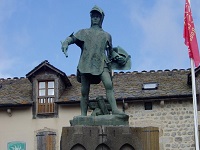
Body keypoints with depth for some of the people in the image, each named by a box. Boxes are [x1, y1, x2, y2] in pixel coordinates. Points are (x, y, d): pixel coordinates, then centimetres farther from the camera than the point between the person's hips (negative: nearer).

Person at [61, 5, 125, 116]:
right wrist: (65, 44, -13)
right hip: (86, 65, 0)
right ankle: (83, 115, 0)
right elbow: (72, 38, 9)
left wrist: (116, 57, 13)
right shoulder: (84, 32, 23)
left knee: (108, 84, -24)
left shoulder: (106, 35, 27)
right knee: (84, 92, -3)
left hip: (101, 64, 0)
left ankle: (115, 110, -34)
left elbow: (110, 51, 33)